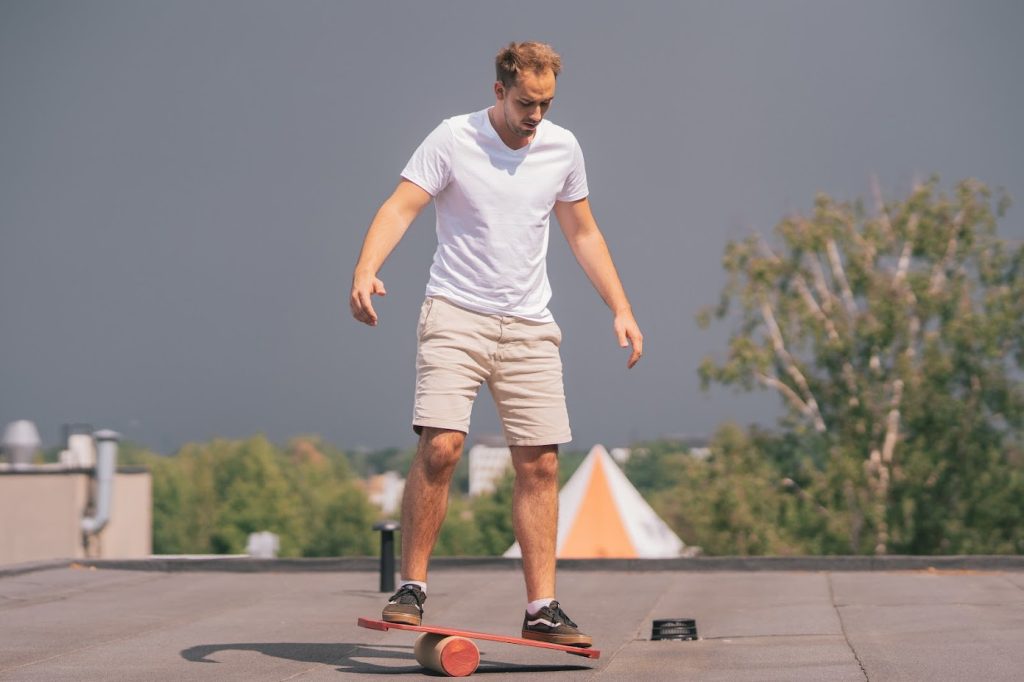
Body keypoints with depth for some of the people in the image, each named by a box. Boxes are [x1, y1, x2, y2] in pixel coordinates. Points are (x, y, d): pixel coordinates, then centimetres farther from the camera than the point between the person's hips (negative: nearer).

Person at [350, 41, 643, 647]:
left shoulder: (563, 148, 9)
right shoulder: (453, 139, -4)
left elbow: (583, 233, 20)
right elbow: (401, 208, -11)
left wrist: (621, 308, 14)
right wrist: (366, 270, -29)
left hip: (531, 328, 4)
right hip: (456, 315, -4)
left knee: (540, 464, -2)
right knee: (441, 446, -19)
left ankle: (542, 609, 4)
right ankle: (412, 588, -6)